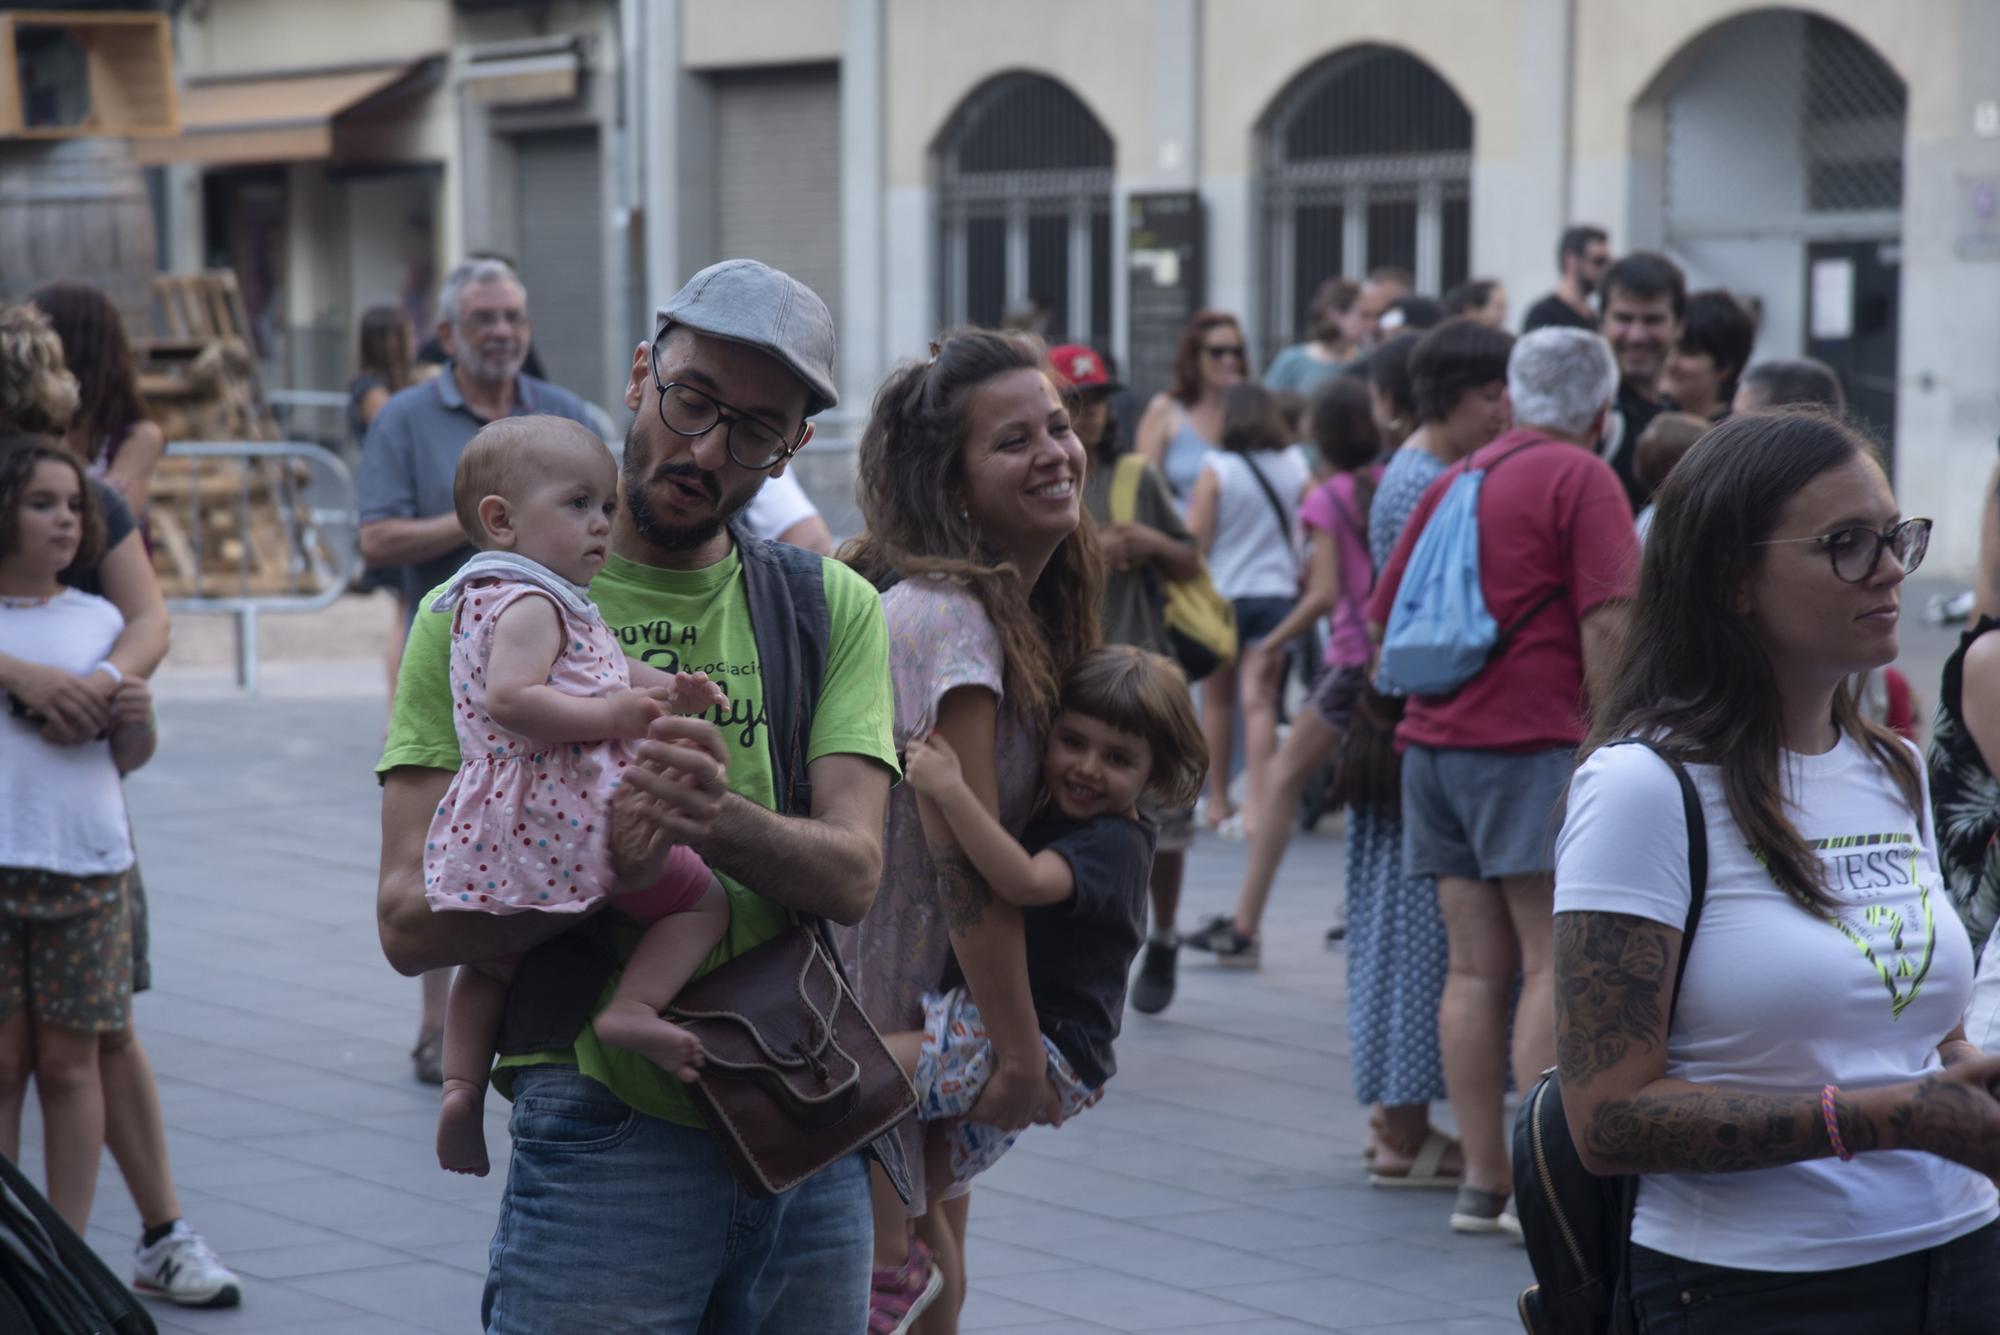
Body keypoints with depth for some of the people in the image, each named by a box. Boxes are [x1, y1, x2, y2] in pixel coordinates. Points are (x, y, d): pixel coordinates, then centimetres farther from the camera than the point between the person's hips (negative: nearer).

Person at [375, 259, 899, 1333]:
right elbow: (411, 922, -9)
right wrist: (596, 861, -26)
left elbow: (851, 874, -4)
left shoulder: (833, 609, 10)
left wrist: (721, 823, -26)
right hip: (603, 1134, -4)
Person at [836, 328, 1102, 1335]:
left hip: (928, 1016, 10)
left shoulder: (1017, 608, 7)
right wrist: (1020, 1054, -19)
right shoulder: (946, 618, -23)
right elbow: (966, 863, -23)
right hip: (869, 1018, -10)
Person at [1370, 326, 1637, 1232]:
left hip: (1433, 742, 7)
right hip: (1530, 744, -7)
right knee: (1556, 964, -4)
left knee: (1476, 968, 8)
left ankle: (1482, 1181, 9)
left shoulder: (1456, 480, 17)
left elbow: (1387, 615, 22)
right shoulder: (1582, 480, -4)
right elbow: (1605, 624, -14)